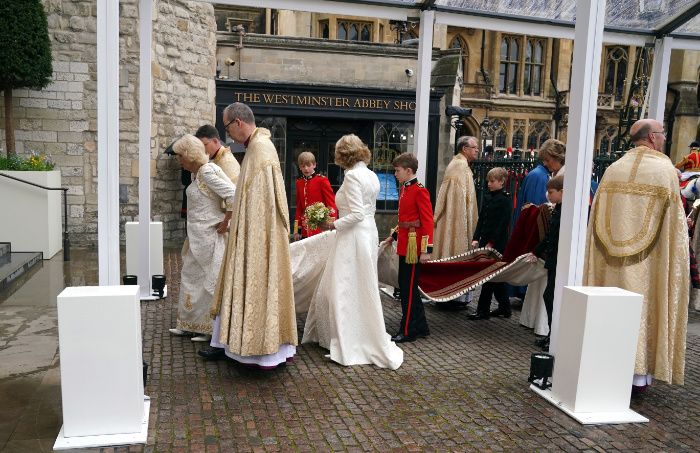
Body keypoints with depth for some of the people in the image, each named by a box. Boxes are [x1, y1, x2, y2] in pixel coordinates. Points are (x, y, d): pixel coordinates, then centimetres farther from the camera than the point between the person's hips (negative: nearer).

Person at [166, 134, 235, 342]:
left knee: (209, 282, 1)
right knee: (190, 277, 17)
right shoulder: (198, 173, 11)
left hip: (209, 237, -10)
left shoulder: (208, 171, -18)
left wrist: (225, 223, -19)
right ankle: (189, 324, 30)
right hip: (197, 237, 10)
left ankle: (211, 330, 14)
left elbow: (233, 195, -27)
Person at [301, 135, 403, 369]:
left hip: (354, 238, -9)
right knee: (362, 290, 17)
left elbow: (357, 214, -22)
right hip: (368, 234, 9)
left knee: (346, 291, 1)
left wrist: (334, 224, -9)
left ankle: (351, 346, 10)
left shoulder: (352, 176, -16)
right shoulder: (371, 175, 11)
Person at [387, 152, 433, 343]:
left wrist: (426, 249, -21)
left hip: (413, 246, -9)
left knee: (408, 288, -2)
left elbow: (427, 221, -18)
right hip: (403, 245, 9)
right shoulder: (404, 189, 12)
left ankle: (408, 331, 9)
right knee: (405, 285, 14)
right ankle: (421, 327, 26)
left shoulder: (420, 191, -14)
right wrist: (394, 235, 26)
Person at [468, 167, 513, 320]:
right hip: (485, 242, 8)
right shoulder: (488, 198, 12)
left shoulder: (505, 200, -10)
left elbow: (503, 224, -14)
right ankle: (504, 308, 24)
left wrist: (491, 243, -16)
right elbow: (481, 220, 12)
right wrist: (476, 238, 2)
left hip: (497, 244, -8)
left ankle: (483, 310, 3)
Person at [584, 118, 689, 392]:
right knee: (644, 308, 5)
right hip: (647, 263, -3)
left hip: (612, 261, 4)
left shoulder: (613, 169, 4)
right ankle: (639, 374, 12)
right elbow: (675, 223, -6)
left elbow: (598, 219, 6)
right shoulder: (665, 170, -6)